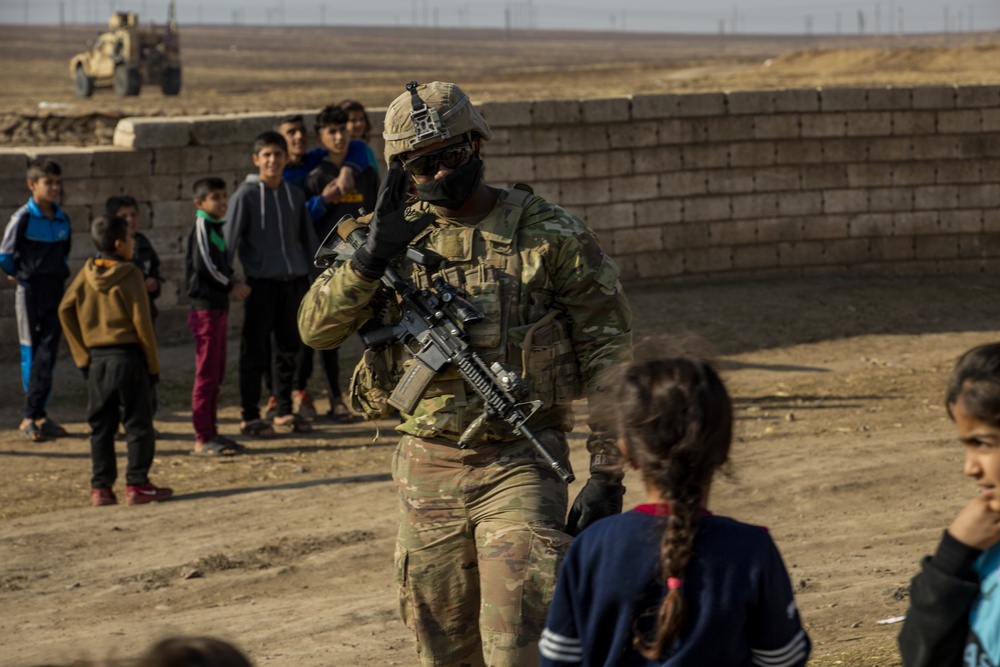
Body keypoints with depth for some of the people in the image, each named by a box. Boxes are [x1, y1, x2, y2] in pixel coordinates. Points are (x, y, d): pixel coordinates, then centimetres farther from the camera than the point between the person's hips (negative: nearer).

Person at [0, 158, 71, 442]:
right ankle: (33, 417, 6)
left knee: (48, 354, 2)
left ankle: (36, 414, 6)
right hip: (30, 291, -5)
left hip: (56, 290, 5)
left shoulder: (62, 219, 6)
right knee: (31, 353, 1)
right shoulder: (23, 218, -12)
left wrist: (60, 274, 11)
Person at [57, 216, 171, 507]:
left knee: (100, 425, 10)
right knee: (138, 422, 3)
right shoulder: (129, 275, -10)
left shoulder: (87, 273, 4)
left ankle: (101, 486, 9)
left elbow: (66, 310, 3)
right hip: (128, 356, -5)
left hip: (96, 359, 5)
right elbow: (142, 322, -11)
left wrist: (82, 355, 7)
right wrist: (153, 363, -2)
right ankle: (137, 484, 1)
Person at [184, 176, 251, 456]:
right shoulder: (201, 226, -12)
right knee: (206, 373, -8)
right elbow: (204, 265, -19)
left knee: (216, 374, 12)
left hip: (218, 306, 10)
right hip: (205, 307, -10)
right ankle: (203, 438, -6)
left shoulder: (216, 227, 16)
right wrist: (231, 285, -7)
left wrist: (235, 282, 1)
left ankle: (211, 433, 18)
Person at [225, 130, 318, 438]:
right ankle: (250, 417, 3)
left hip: (293, 282, 5)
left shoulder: (295, 195, 11)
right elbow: (230, 239, -7)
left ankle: (284, 412, 20)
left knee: (288, 349, 10)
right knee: (255, 352, -2)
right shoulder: (246, 195, -4)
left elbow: (308, 237, 17)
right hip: (261, 282, -5)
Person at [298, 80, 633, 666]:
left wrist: (607, 476, -8)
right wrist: (372, 255, -18)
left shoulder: (553, 237, -5)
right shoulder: (398, 237, 5)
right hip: (427, 467, 4)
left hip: (521, 467, -4)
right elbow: (317, 328, -2)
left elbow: (608, 358, -3)